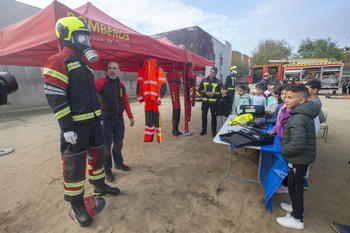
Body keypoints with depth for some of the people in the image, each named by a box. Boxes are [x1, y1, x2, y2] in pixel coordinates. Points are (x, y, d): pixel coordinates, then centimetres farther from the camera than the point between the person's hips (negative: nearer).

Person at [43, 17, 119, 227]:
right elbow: (55, 97, -16)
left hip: (94, 121, 8)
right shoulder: (58, 61, -8)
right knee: (75, 164, 2)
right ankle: (76, 204, 21)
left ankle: (99, 185, 39)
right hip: (76, 124, -8)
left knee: (98, 155, 18)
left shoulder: (84, 64, 18)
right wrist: (67, 127, -20)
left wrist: (99, 117, 19)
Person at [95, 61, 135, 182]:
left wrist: (130, 116, 13)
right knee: (106, 146, 4)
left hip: (119, 119, 5)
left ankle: (118, 163, 37)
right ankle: (107, 169, 22)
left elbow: (125, 101, 13)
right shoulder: (101, 82, -7)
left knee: (118, 143, 17)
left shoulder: (121, 85, 8)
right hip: (106, 120, -5)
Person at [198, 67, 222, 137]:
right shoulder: (204, 80, 6)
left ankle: (213, 131, 20)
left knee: (214, 117, 6)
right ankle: (204, 130, 24)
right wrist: (205, 93, -12)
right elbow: (199, 90, 5)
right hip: (205, 101, 2)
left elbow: (220, 92, -1)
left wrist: (213, 94, -17)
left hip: (214, 102, -2)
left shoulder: (218, 82, 1)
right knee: (204, 116, 8)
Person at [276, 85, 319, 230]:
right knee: (295, 186, 26)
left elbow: (297, 144, -33)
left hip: (298, 160, -9)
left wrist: (284, 150, -18)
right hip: (302, 158, 9)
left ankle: (297, 219, 27)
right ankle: (297, 207, 46)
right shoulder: (304, 114, 4)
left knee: (295, 188, 8)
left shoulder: (298, 119, -28)